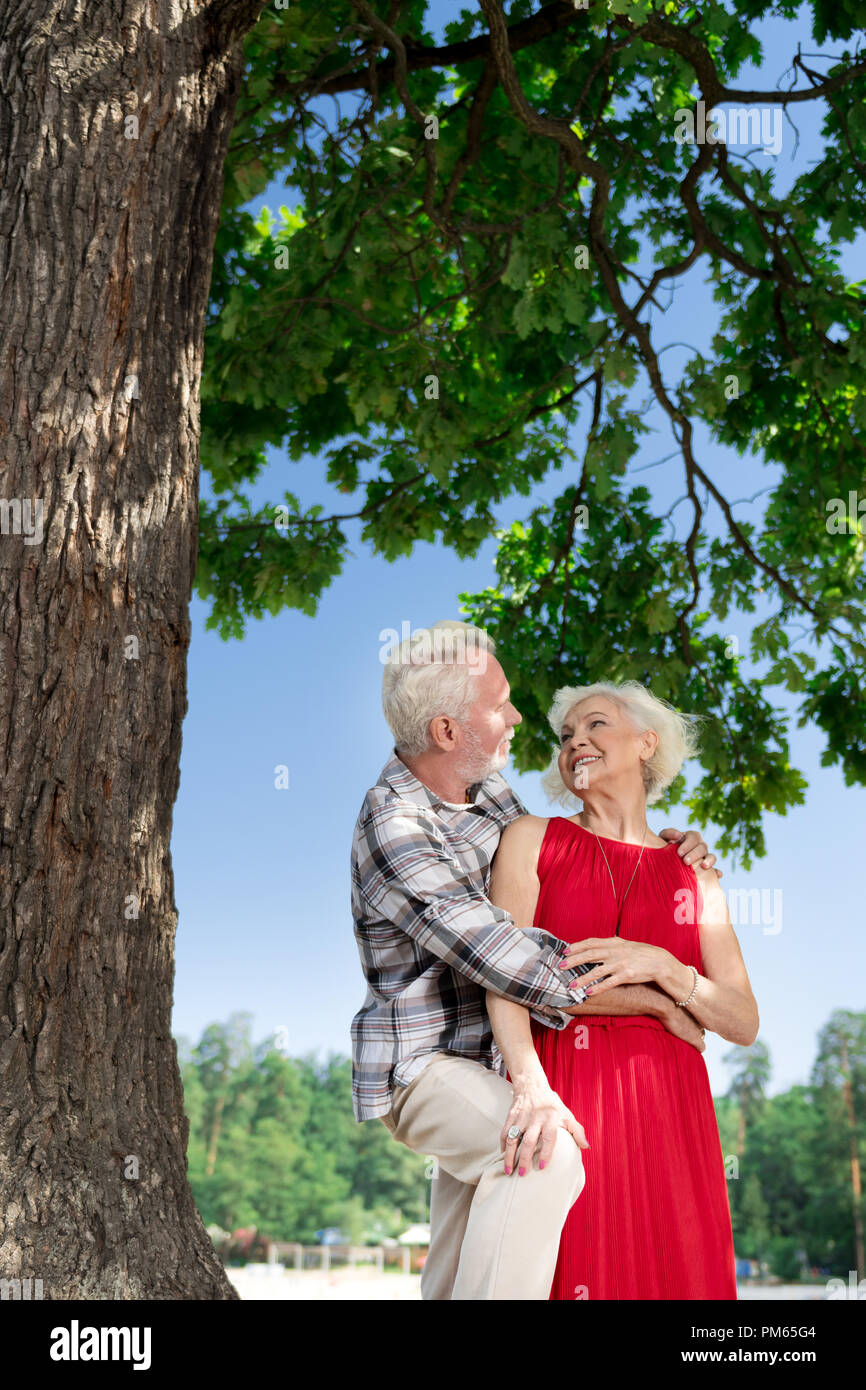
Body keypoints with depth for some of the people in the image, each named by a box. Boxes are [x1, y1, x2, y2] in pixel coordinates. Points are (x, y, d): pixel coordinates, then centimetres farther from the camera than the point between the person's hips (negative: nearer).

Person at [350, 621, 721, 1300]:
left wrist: (657, 848, 0)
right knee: (547, 1156, -33)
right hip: (424, 1064, -9)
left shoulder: (487, 789, 3)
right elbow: (505, 958, -31)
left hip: (488, 1062, 9)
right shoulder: (393, 830, -25)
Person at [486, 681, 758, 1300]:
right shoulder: (533, 839, 8)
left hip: (669, 1110, 2)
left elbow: (744, 1024, 8)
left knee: (677, 1275, -1)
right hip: (563, 1102, -2)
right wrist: (531, 1085, -20)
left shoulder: (694, 876, 13)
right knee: (575, 1273, -5)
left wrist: (658, 965, -9)